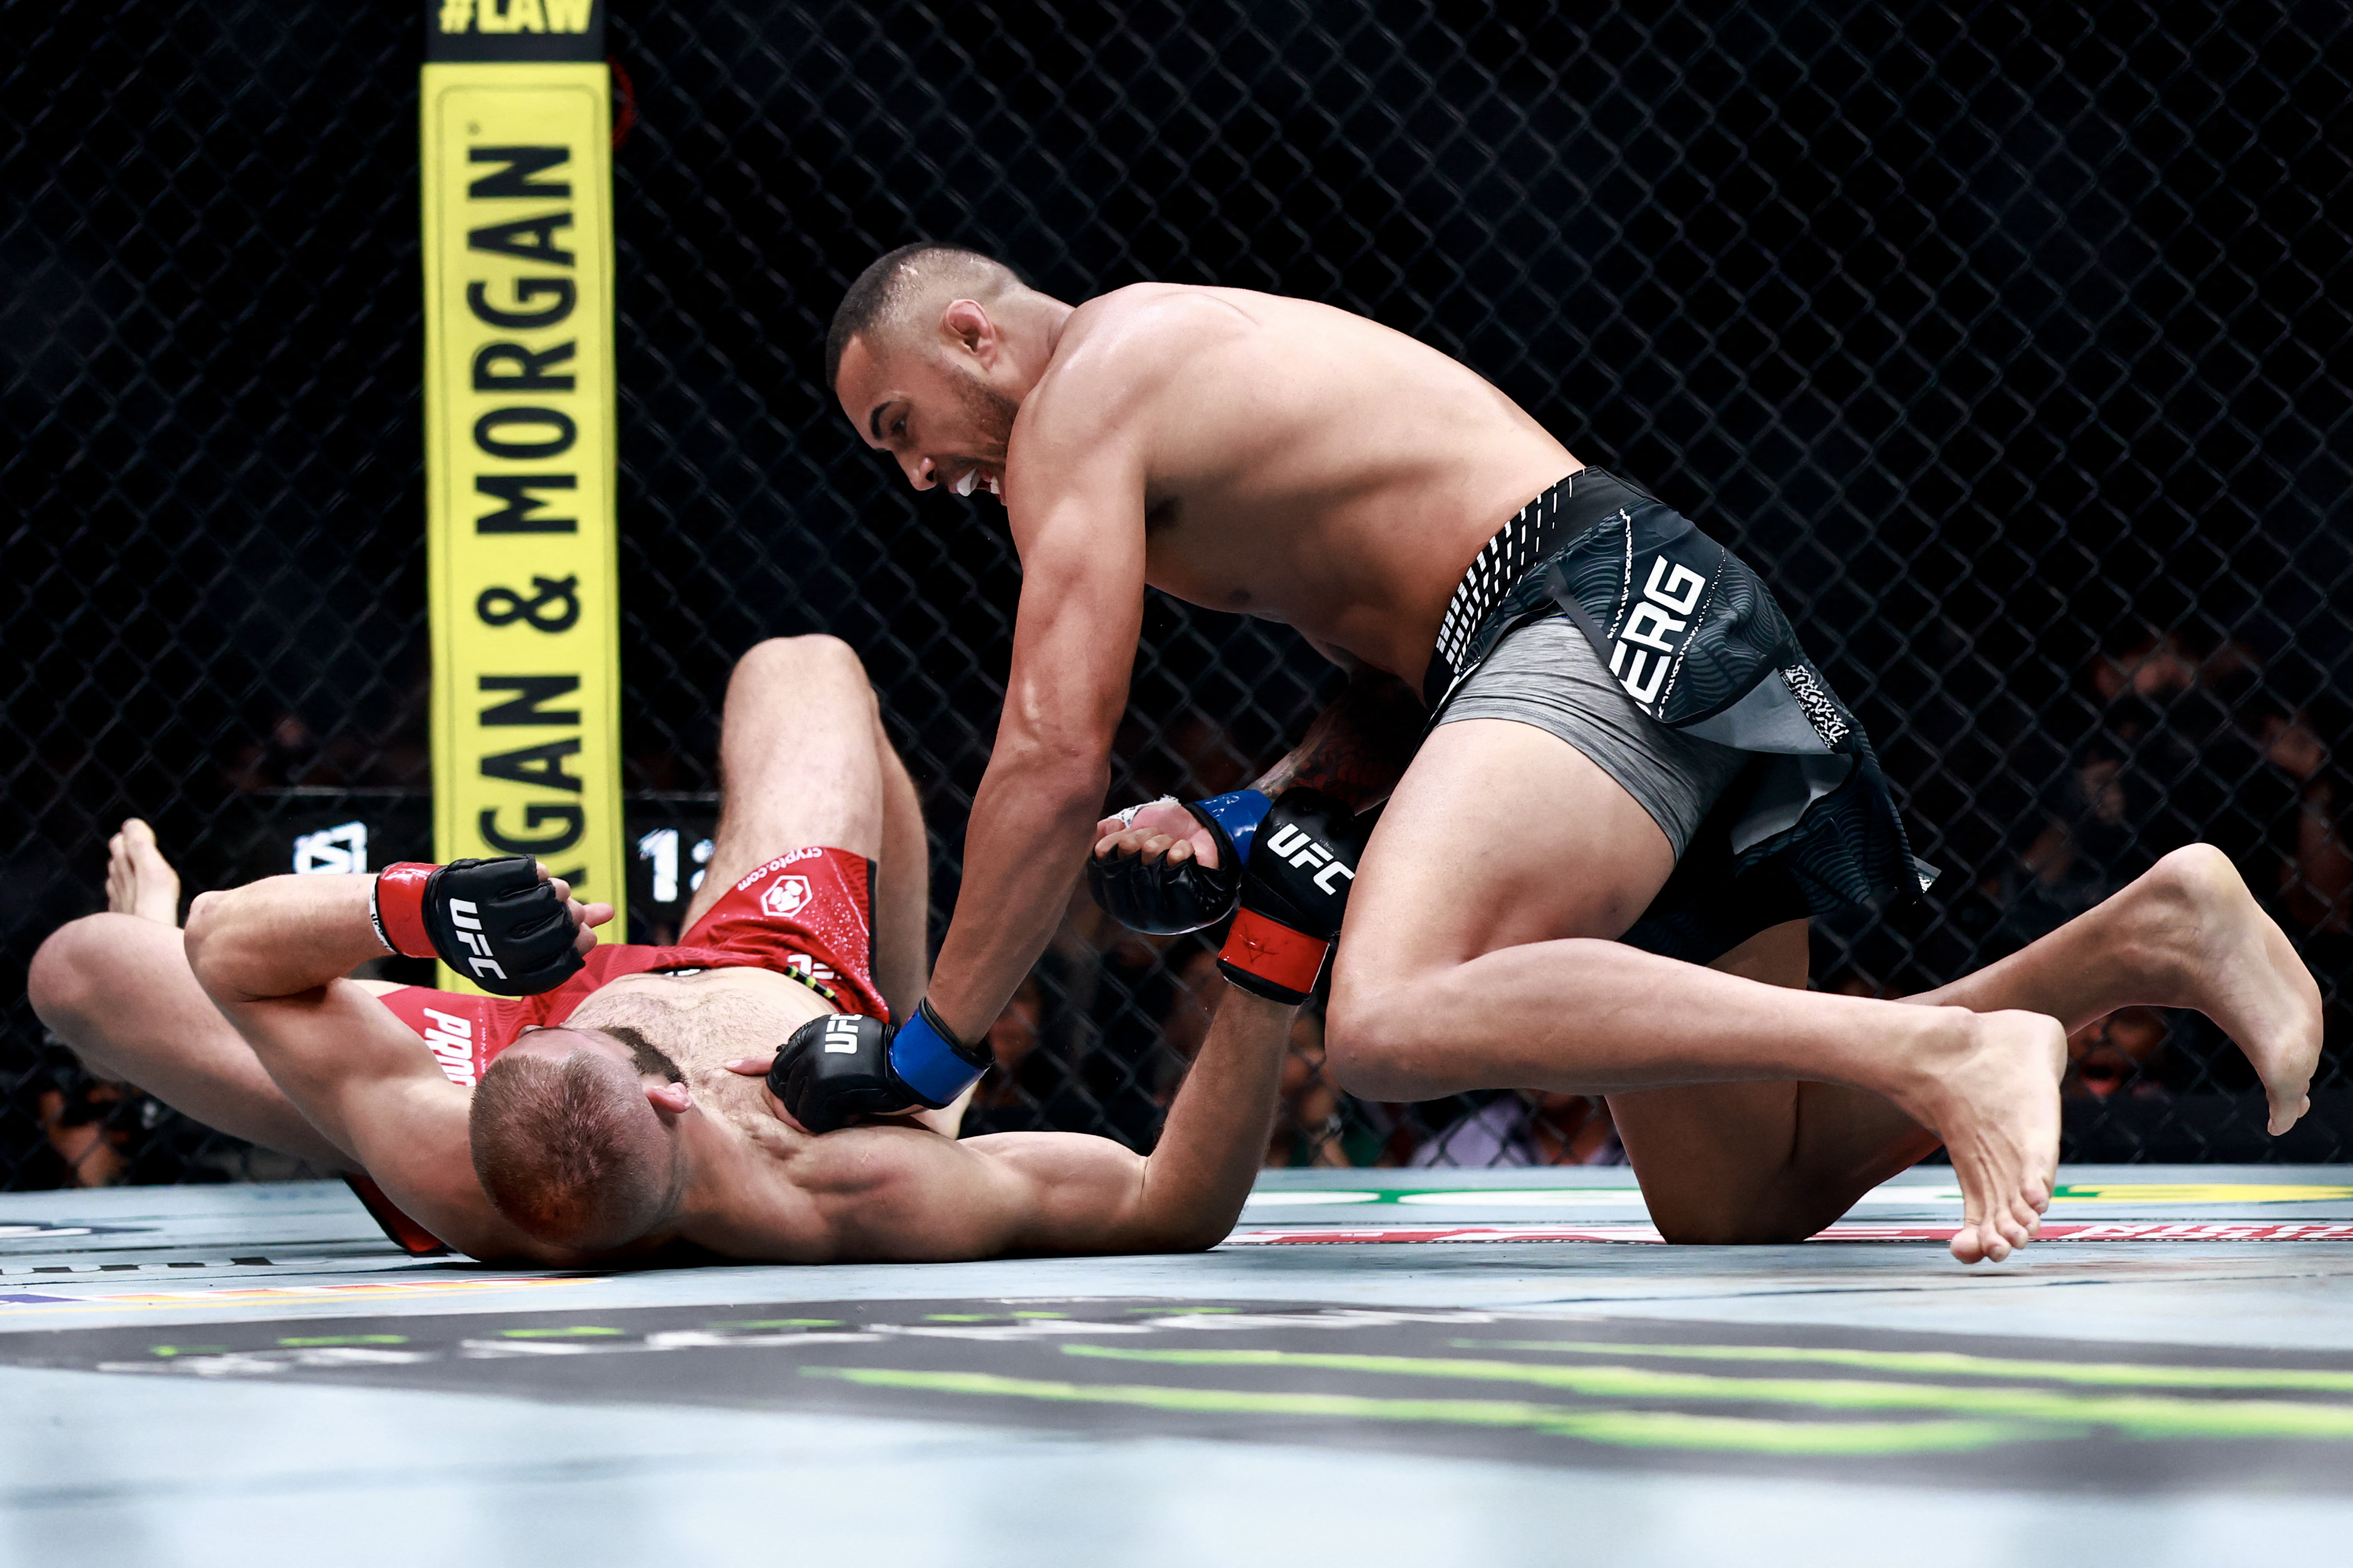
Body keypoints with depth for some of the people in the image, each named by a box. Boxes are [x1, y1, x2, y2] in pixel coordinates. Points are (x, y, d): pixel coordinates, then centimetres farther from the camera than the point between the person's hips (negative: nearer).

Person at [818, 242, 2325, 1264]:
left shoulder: (1081, 395, 1)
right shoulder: (1208, 357, 30)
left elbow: (1054, 764, -7)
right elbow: (1403, 681, 27)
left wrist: (926, 1059, -2)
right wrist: (1243, 821, 9)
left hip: (1605, 618, -10)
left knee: (1394, 1022, -34)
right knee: (1737, 1205, 13)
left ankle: (1936, 1054, -38)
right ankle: (2138, 942, 10)